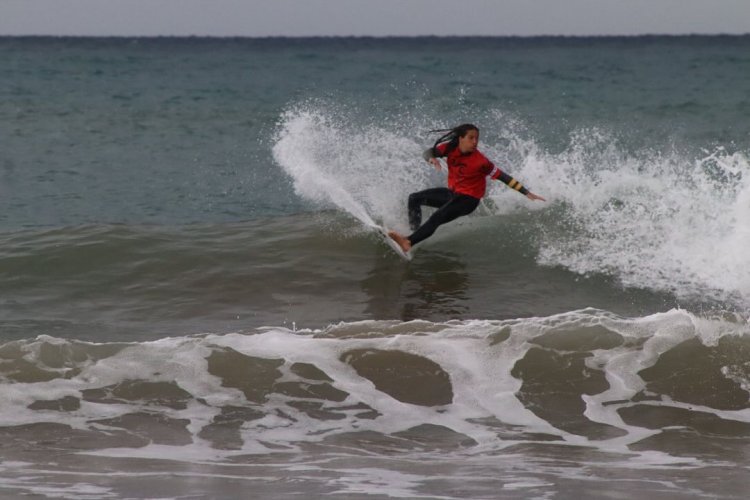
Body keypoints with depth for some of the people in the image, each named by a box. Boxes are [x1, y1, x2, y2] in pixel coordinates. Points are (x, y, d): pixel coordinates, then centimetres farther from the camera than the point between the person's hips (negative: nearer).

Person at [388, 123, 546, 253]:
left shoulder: (480, 161, -25)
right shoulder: (451, 148, -12)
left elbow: (502, 177, -20)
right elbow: (429, 152, -8)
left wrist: (527, 193, -22)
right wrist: (432, 158, -35)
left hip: (469, 199, -7)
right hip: (453, 192, 7)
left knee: (436, 218, -26)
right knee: (414, 198, 6)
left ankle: (408, 242, -36)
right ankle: (414, 231, 9)